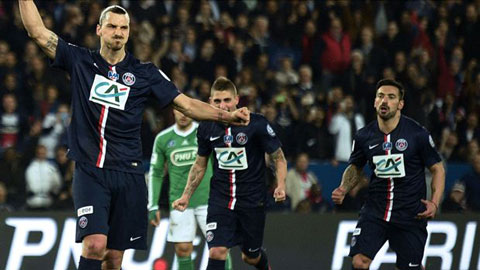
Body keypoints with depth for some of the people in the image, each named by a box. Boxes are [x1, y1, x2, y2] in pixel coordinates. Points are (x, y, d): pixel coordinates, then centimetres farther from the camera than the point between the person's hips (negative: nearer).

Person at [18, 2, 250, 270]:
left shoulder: (146, 73, 7)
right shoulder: (80, 61, 7)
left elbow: (187, 104, 5)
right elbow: (38, 31, 5)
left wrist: (228, 115, -7)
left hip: (128, 176, 2)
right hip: (90, 173, -2)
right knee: (95, 245, -21)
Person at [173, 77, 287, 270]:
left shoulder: (257, 124, -13)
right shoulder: (206, 128, -2)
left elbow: (278, 158, -4)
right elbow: (200, 164, 14)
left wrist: (281, 185, -20)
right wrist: (186, 196, 9)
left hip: (252, 200, -2)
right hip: (220, 199, 2)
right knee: (216, 252, -16)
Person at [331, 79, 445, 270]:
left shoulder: (418, 134, -8)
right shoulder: (364, 136, 1)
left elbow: (437, 169, 1)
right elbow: (355, 168, 18)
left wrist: (435, 203, -11)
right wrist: (343, 189, -1)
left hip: (410, 215, -2)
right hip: (375, 210, 2)